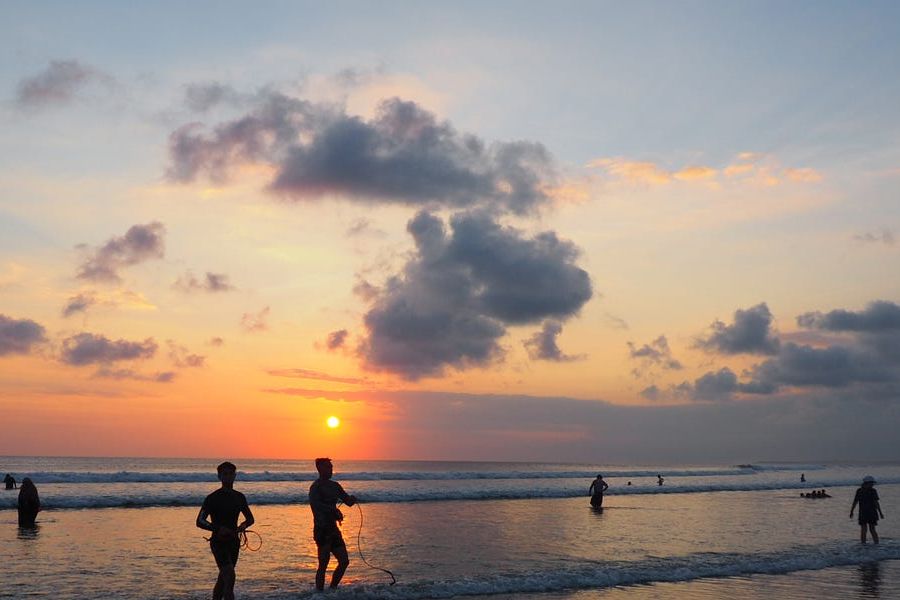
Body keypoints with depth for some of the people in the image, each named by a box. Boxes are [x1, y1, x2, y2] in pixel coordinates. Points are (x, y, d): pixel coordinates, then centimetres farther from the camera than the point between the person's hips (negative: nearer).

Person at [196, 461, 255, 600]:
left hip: (233, 542, 6)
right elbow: (200, 521, -13)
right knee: (230, 577, -18)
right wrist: (218, 529, -27)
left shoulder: (239, 497, 8)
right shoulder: (212, 498, -9)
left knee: (222, 579, 15)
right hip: (218, 542, -6)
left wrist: (242, 526, -5)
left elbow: (250, 518, 18)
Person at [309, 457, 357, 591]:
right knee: (323, 564, -7)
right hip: (322, 530, -8)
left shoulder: (334, 486, 14)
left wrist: (352, 499, -3)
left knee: (344, 561, 9)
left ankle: (332, 589, 21)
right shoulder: (316, 487, -11)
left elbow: (348, 502, 20)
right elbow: (315, 504, -30)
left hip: (333, 529, 8)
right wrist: (334, 510, -36)